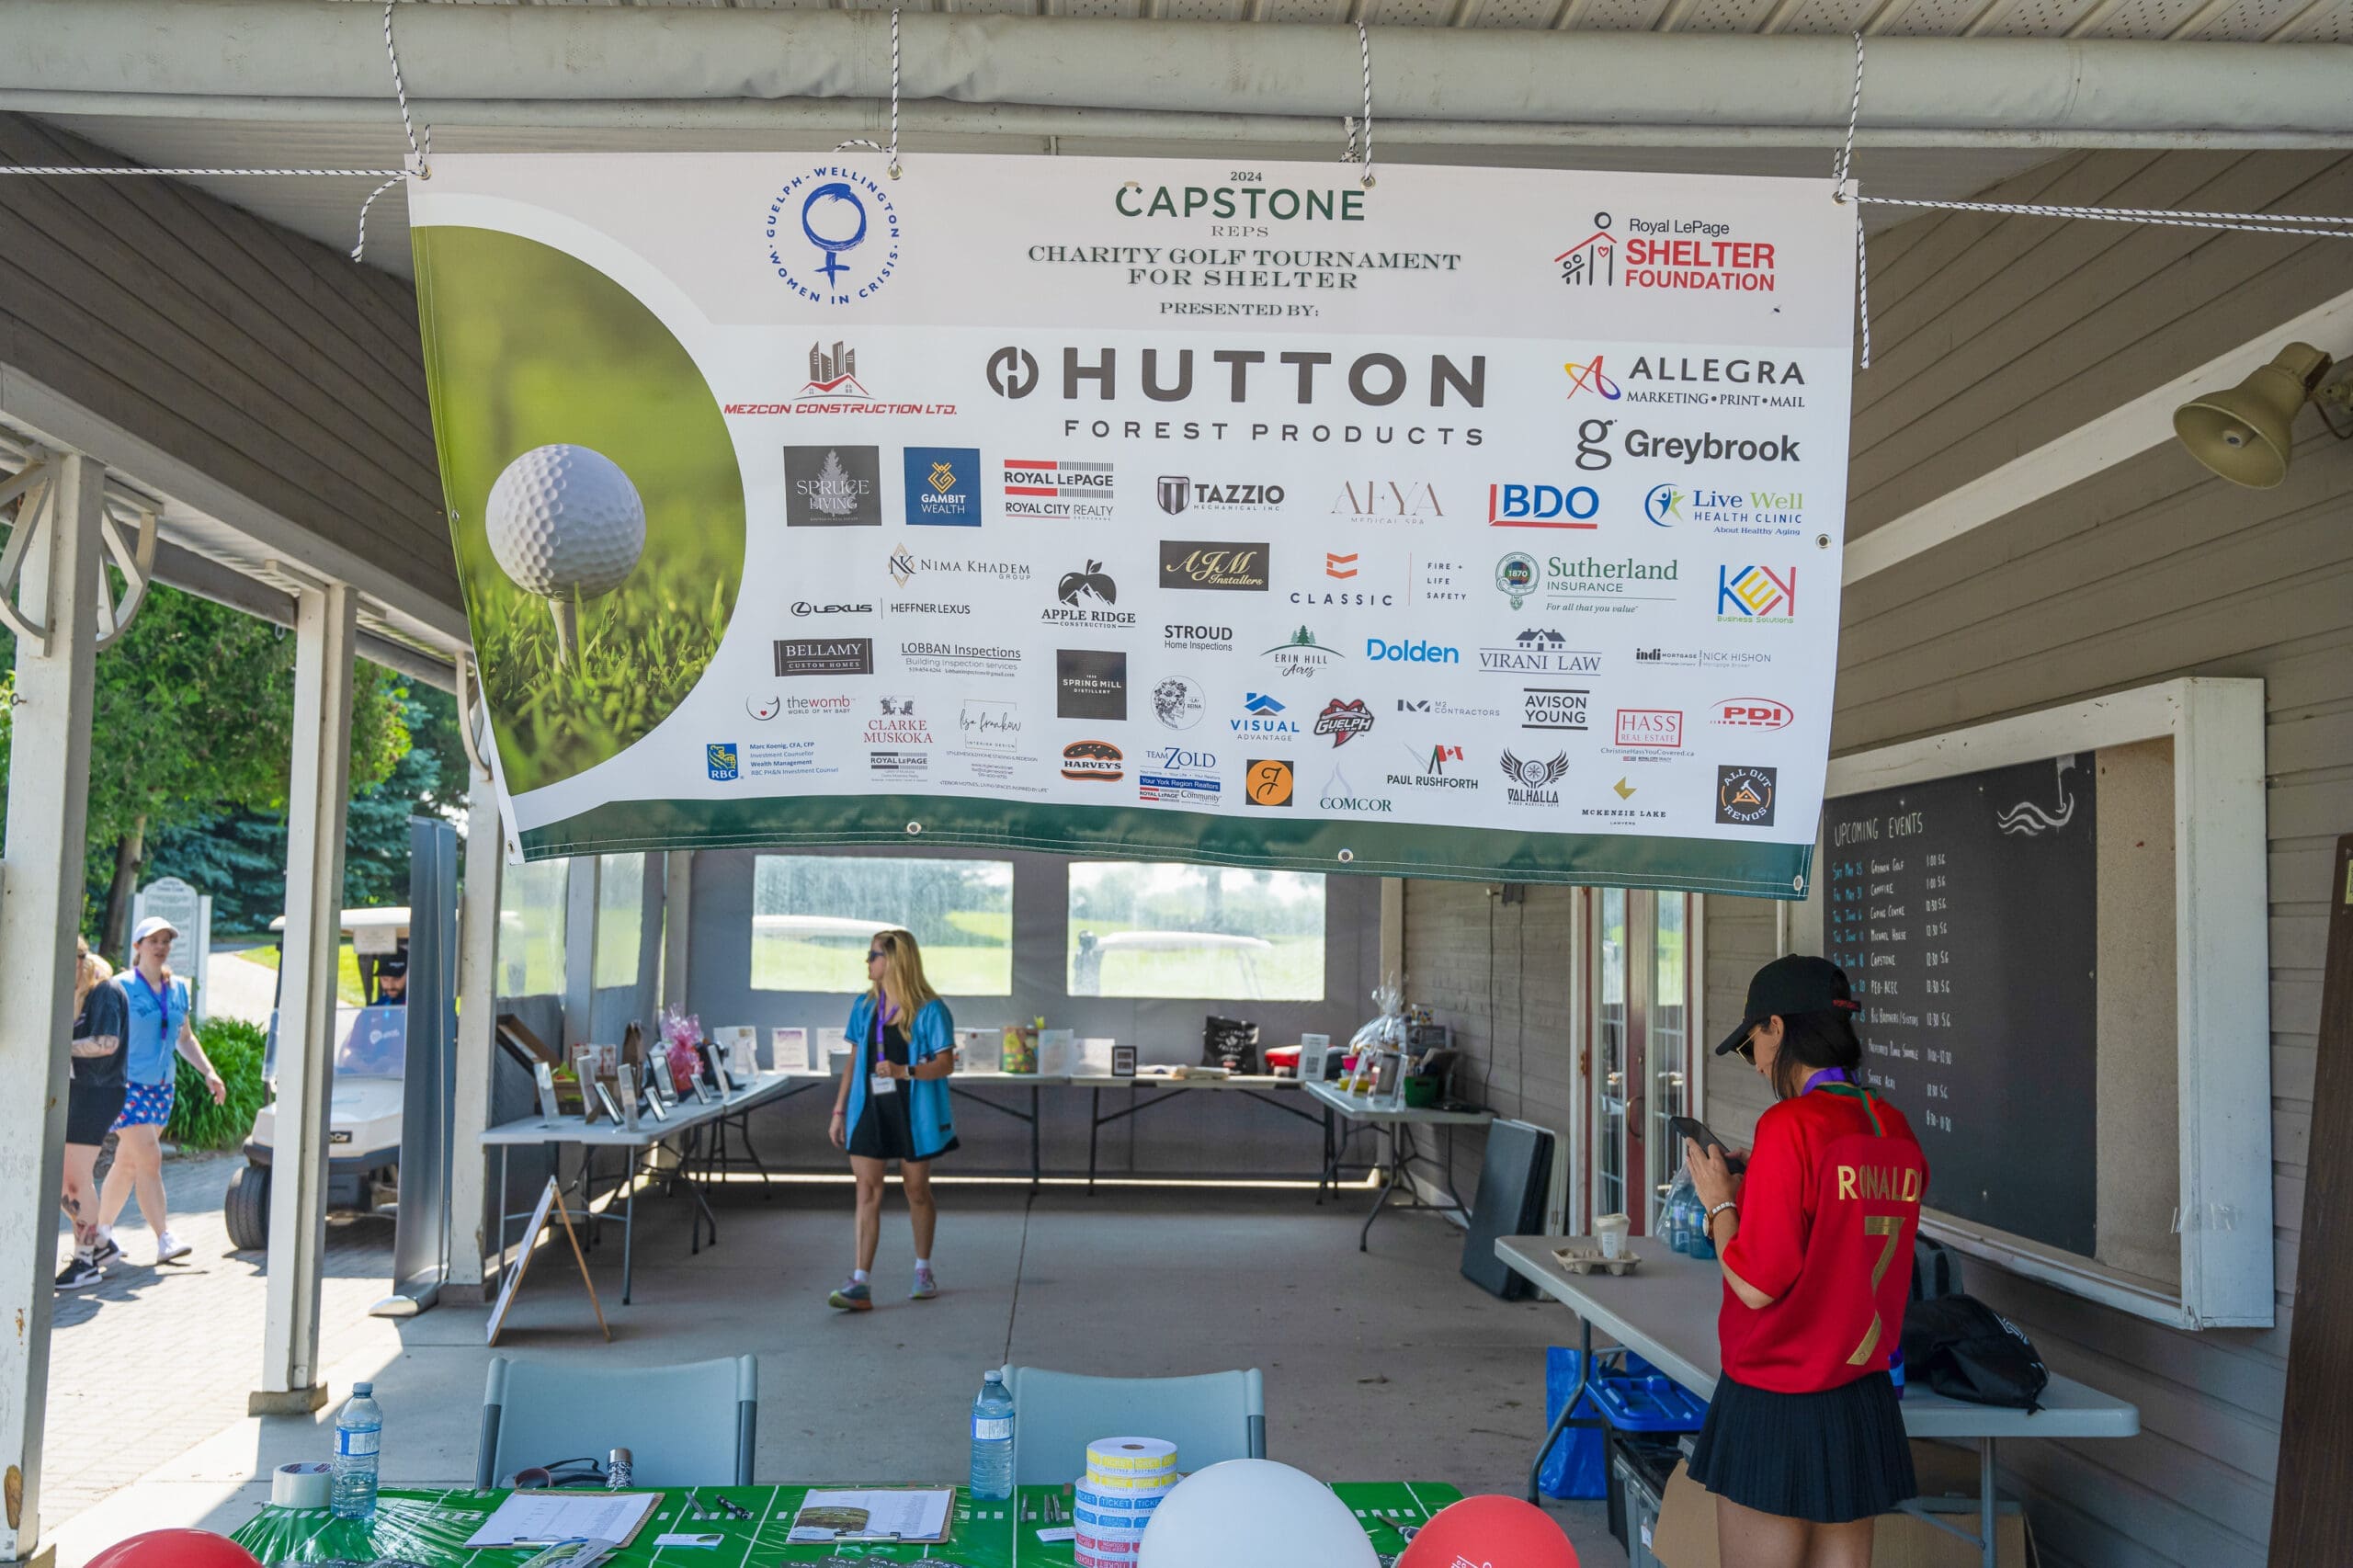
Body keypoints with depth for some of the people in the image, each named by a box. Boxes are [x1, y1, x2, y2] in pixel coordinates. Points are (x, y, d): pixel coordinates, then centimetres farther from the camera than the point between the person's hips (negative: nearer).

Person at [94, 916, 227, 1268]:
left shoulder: (178, 989, 10)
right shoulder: (123, 987, -8)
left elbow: (184, 1038, 20)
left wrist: (209, 1073, 12)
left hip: (161, 1087, 6)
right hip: (127, 1085, -6)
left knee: (129, 1163, 14)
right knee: (149, 1159, -13)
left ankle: (102, 1230, 29)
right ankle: (165, 1240, -15)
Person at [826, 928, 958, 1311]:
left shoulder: (929, 1010, -8)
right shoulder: (864, 1007, 8)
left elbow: (946, 1063, -10)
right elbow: (854, 1060, 14)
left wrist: (904, 1071, -26)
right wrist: (839, 1111, 11)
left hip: (913, 1113, -3)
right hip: (870, 1110, 4)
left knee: (916, 1191, 10)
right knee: (867, 1191, -5)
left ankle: (923, 1271, 28)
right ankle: (860, 1284, -8)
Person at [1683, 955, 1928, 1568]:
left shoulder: (1790, 1125, -18)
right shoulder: (1894, 1129, 4)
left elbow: (1757, 1285, -18)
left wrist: (1720, 1202, -2)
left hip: (1775, 1406, -7)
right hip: (1865, 1406, 7)